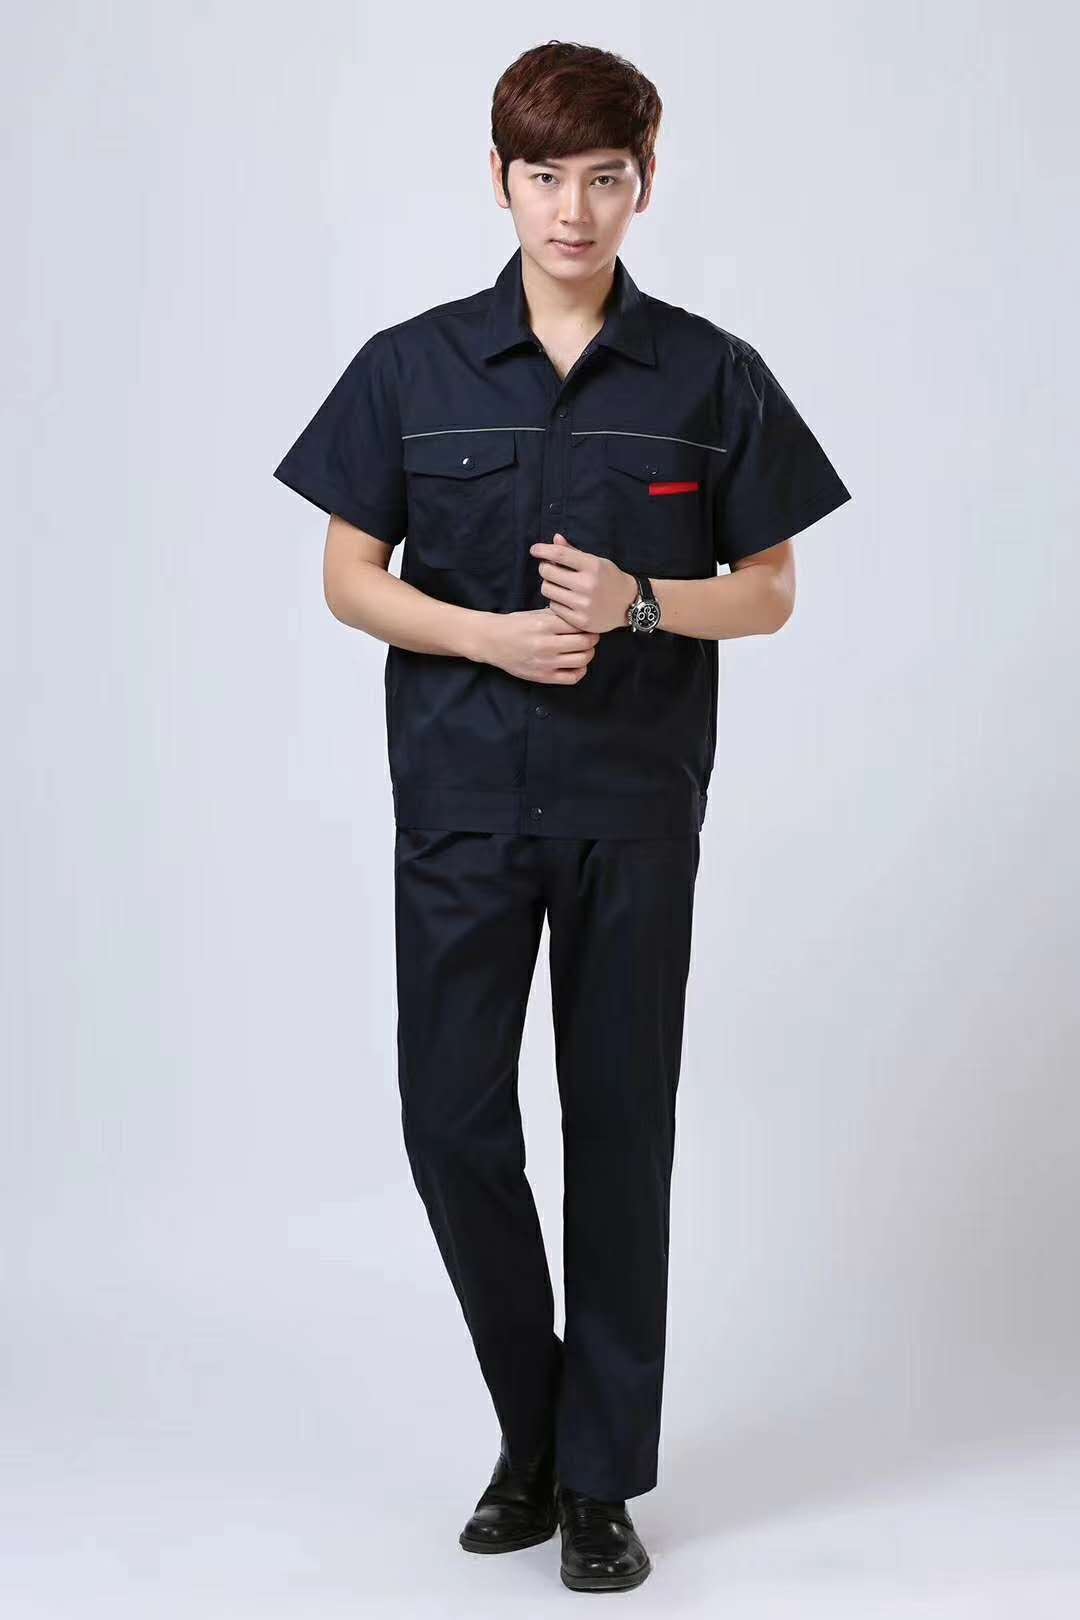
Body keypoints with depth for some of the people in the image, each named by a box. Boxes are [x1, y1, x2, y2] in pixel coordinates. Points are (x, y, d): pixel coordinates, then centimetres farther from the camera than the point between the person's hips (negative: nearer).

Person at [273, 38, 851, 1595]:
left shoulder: (710, 375, 1)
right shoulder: (411, 367, 2)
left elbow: (767, 592, 4)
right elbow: (349, 576, 4)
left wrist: (637, 603, -15)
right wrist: (494, 633, -13)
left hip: (636, 805, -1)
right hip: (461, 795, 1)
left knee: (621, 1129, 5)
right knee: (452, 1120, 2)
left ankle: (602, 1478, 19)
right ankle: (532, 1429, 25)